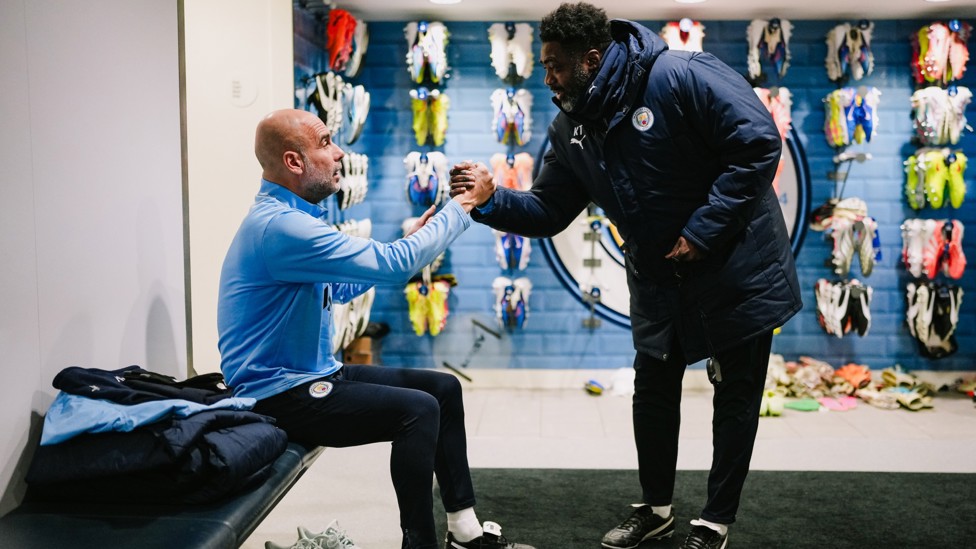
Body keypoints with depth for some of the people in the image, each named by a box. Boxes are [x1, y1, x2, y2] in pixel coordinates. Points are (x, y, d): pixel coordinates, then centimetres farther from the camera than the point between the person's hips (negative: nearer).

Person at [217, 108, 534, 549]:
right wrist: (461, 207, -14)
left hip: (315, 373, 11)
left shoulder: (291, 215, 10)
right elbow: (395, 265, -27)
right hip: (279, 394, -11)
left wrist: (411, 239, 11)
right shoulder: (279, 225, -24)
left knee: (443, 388, 7)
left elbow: (341, 288, 21)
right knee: (418, 409, -24)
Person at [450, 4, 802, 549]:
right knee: (653, 393, 14)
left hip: (738, 268, -6)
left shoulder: (681, 76, -24)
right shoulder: (571, 129, -2)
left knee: (736, 397, 7)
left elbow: (760, 142, -26)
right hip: (661, 280, 7)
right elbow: (547, 211, 3)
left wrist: (702, 231, -26)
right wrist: (492, 200, -17)